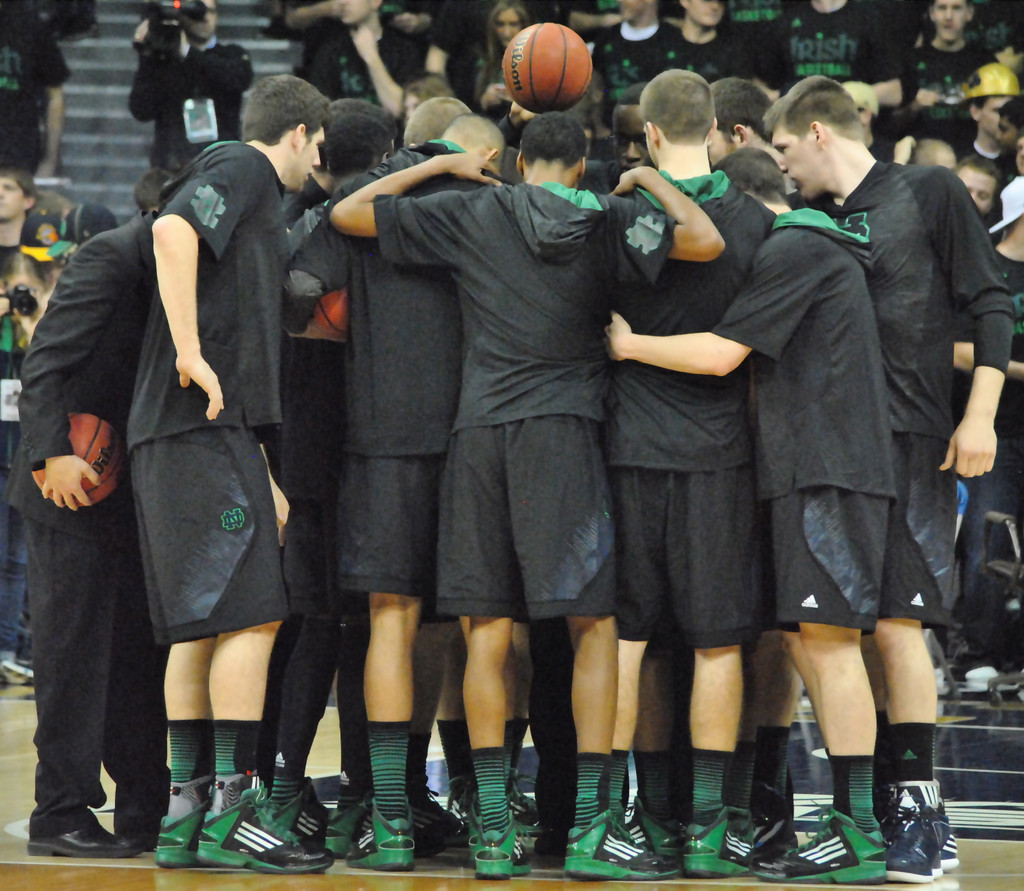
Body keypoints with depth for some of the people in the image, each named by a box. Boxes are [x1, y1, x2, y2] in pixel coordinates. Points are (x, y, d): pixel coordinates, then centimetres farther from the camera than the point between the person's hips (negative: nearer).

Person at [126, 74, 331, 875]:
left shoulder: (259, 206, 27)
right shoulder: (241, 169, -1)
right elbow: (173, 230, -22)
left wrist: (263, 475, 27)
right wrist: (190, 352, -23)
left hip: (213, 426, 10)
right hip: (203, 426, -10)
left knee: (201, 626, 9)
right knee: (250, 616, -12)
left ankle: (187, 809, 10)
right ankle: (232, 810, -14)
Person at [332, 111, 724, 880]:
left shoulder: (469, 214, 9)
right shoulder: (605, 220, 4)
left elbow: (346, 214, 13)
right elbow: (706, 243, -2)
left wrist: (441, 165, 21)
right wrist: (652, 181, 14)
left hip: (479, 428, 2)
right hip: (562, 427, -2)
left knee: (488, 633, 3)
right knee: (595, 624, 1)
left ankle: (493, 827, 0)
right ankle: (589, 829, -6)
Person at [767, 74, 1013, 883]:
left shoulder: (930, 194, 2)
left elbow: (991, 307, -1)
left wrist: (979, 417, -11)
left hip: (910, 442, -6)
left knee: (894, 621, -13)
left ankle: (918, 809, -10)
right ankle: (902, 807, 11)